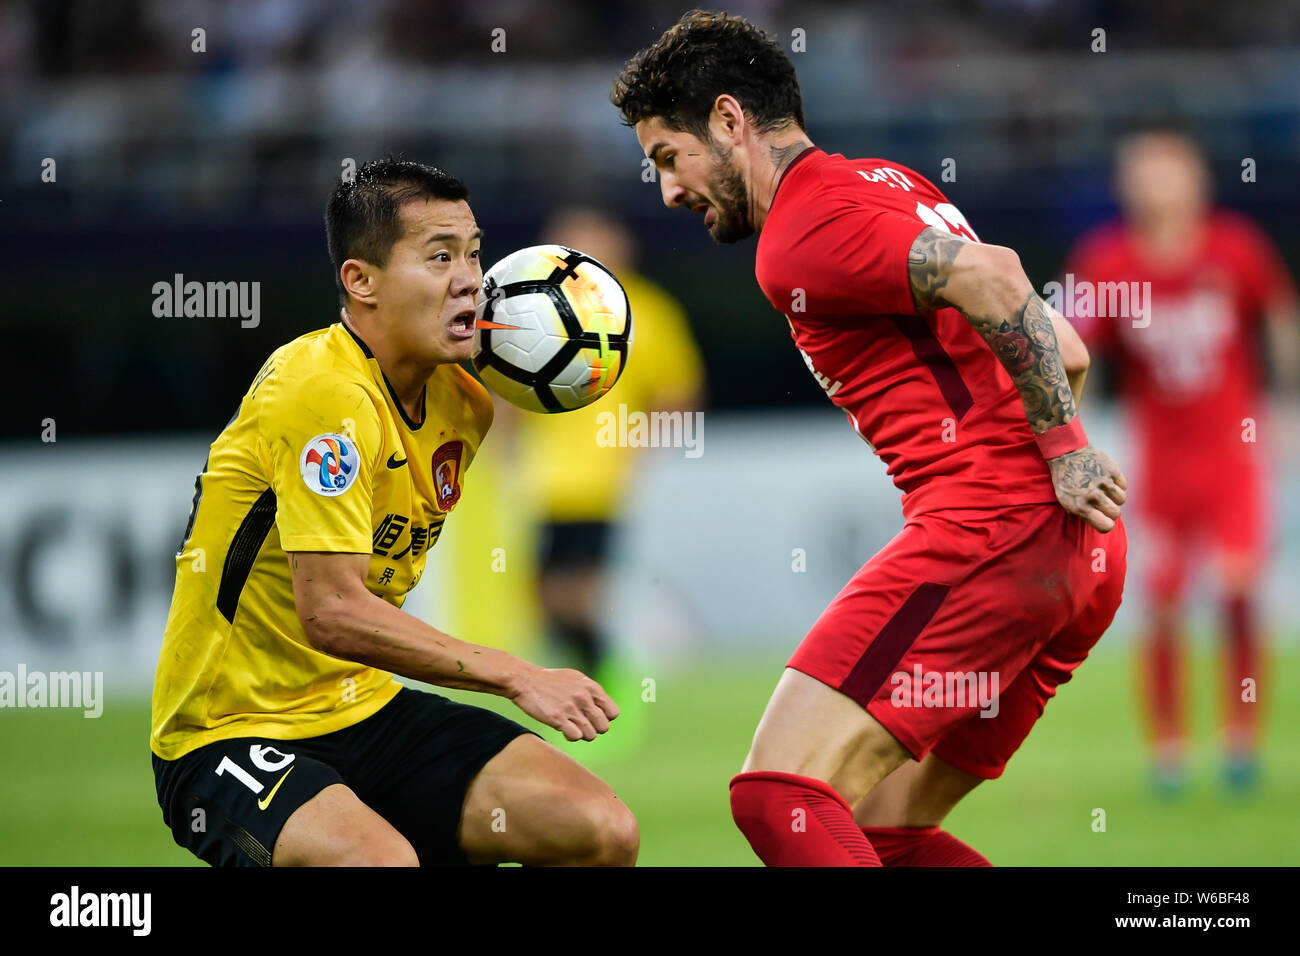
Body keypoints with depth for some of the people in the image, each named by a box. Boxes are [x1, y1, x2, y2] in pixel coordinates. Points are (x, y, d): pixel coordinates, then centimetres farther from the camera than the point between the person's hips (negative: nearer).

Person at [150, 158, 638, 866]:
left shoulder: (462, 401, 6)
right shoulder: (325, 389, -20)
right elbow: (332, 613, -27)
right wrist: (515, 676, -24)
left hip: (364, 711, 8)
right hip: (228, 732, -8)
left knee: (603, 829, -9)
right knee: (381, 860, -36)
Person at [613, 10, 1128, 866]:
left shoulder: (798, 239, -6)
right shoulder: (891, 185, 24)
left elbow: (986, 276, -21)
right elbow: (1065, 350, 26)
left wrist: (1063, 450, -16)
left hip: (988, 529, -10)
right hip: (1083, 548, 10)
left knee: (778, 795, -15)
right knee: (883, 824, 15)